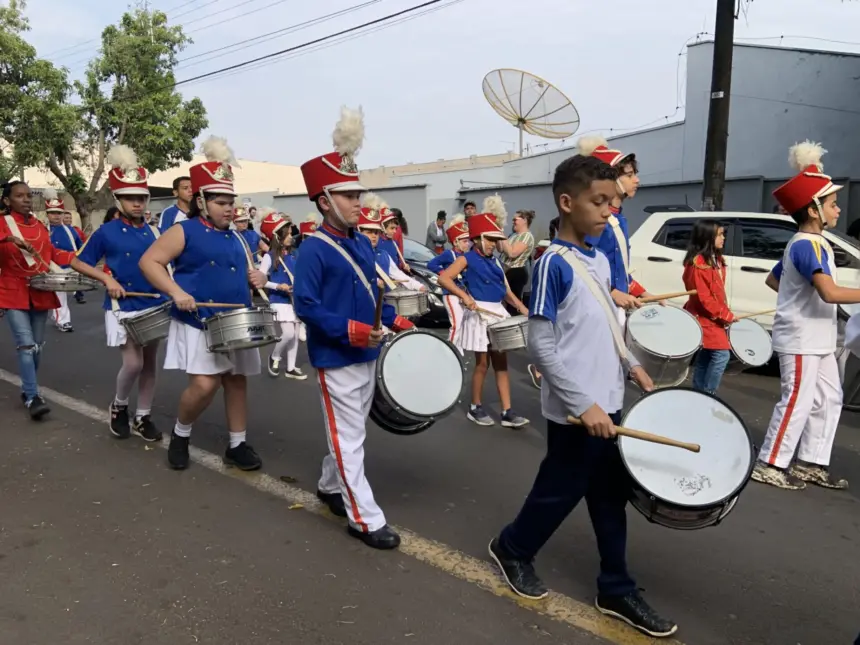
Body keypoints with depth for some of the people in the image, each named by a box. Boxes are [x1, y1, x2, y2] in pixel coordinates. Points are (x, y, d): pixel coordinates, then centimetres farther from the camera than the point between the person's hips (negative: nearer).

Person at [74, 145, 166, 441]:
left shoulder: (154, 233, 6)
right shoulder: (106, 233, -5)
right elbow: (80, 263, 1)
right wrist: (108, 281, -13)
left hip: (154, 306, 4)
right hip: (122, 308, -4)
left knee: (150, 363, 9)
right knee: (133, 363, -12)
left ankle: (143, 417, 23)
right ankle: (119, 406, 17)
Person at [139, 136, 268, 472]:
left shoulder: (236, 238, 14)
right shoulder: (183, 232, -5)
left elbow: (247, 272, 24)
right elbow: (148, 261, -9)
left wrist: (257, 278, -1)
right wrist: (177, 292, -21)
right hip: (198, 324, -6)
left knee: (237, 381, 8)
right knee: (205, 384, -13)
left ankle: (237, 445, 20)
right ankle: (180, 434, 16)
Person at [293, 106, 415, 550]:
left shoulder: (362, 245, 10)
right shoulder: (313, 250, -15)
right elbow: (305, 306, -20)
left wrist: (396, 321, 6)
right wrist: (349, 330, -28)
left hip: (366, 355, 8)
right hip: (337, 359, -8)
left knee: (351, 430, 20)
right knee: (349, 438, 0)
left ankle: (330, 487, 40)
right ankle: (366, 519, 9)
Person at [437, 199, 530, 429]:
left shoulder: (494, 261, 13)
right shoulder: (467, 259, -6)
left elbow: (505, 289, 15)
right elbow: (443, 278, -17)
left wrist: (521, 307, 1)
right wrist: (464, 295, -26)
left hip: (499, 313, 6)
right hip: (479, 314, -6)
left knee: (501, 363, 6)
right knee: (482, 363, 2)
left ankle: (507, 412, 10)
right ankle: (475, 408, 19)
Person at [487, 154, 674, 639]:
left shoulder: (600, 260, 8)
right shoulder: (555, 264, -17)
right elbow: (540, 345, -20)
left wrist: (632, 366, 10)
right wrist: (583, 404, -22)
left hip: (609, 403, 8)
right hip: (576, 411, -8)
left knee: (611, 497, 15)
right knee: (560, 492, 10)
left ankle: (616, 590, 30)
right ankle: (512, 549, 36)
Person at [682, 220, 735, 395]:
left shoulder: (716, 259, 13)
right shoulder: (697, 263, -18)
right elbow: (703, 297, -20)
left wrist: (724, 314, 11)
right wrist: (726, 315, -16)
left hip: (715, 318, 9)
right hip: (705, 318, -9)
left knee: (704, 359, 12)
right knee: (721, 355, -14)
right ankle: (708, 395, -5)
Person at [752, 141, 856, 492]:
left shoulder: (803, 244, 14)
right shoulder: (808, 245, -18)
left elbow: (772, 279, 26)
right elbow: (830, 293, -30)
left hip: (817, 339, 11)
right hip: (800, 339, -11)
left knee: (829, 399, 14)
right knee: (797, 401, -5)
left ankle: (812, 463, 23)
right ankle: (770, 464, 5)